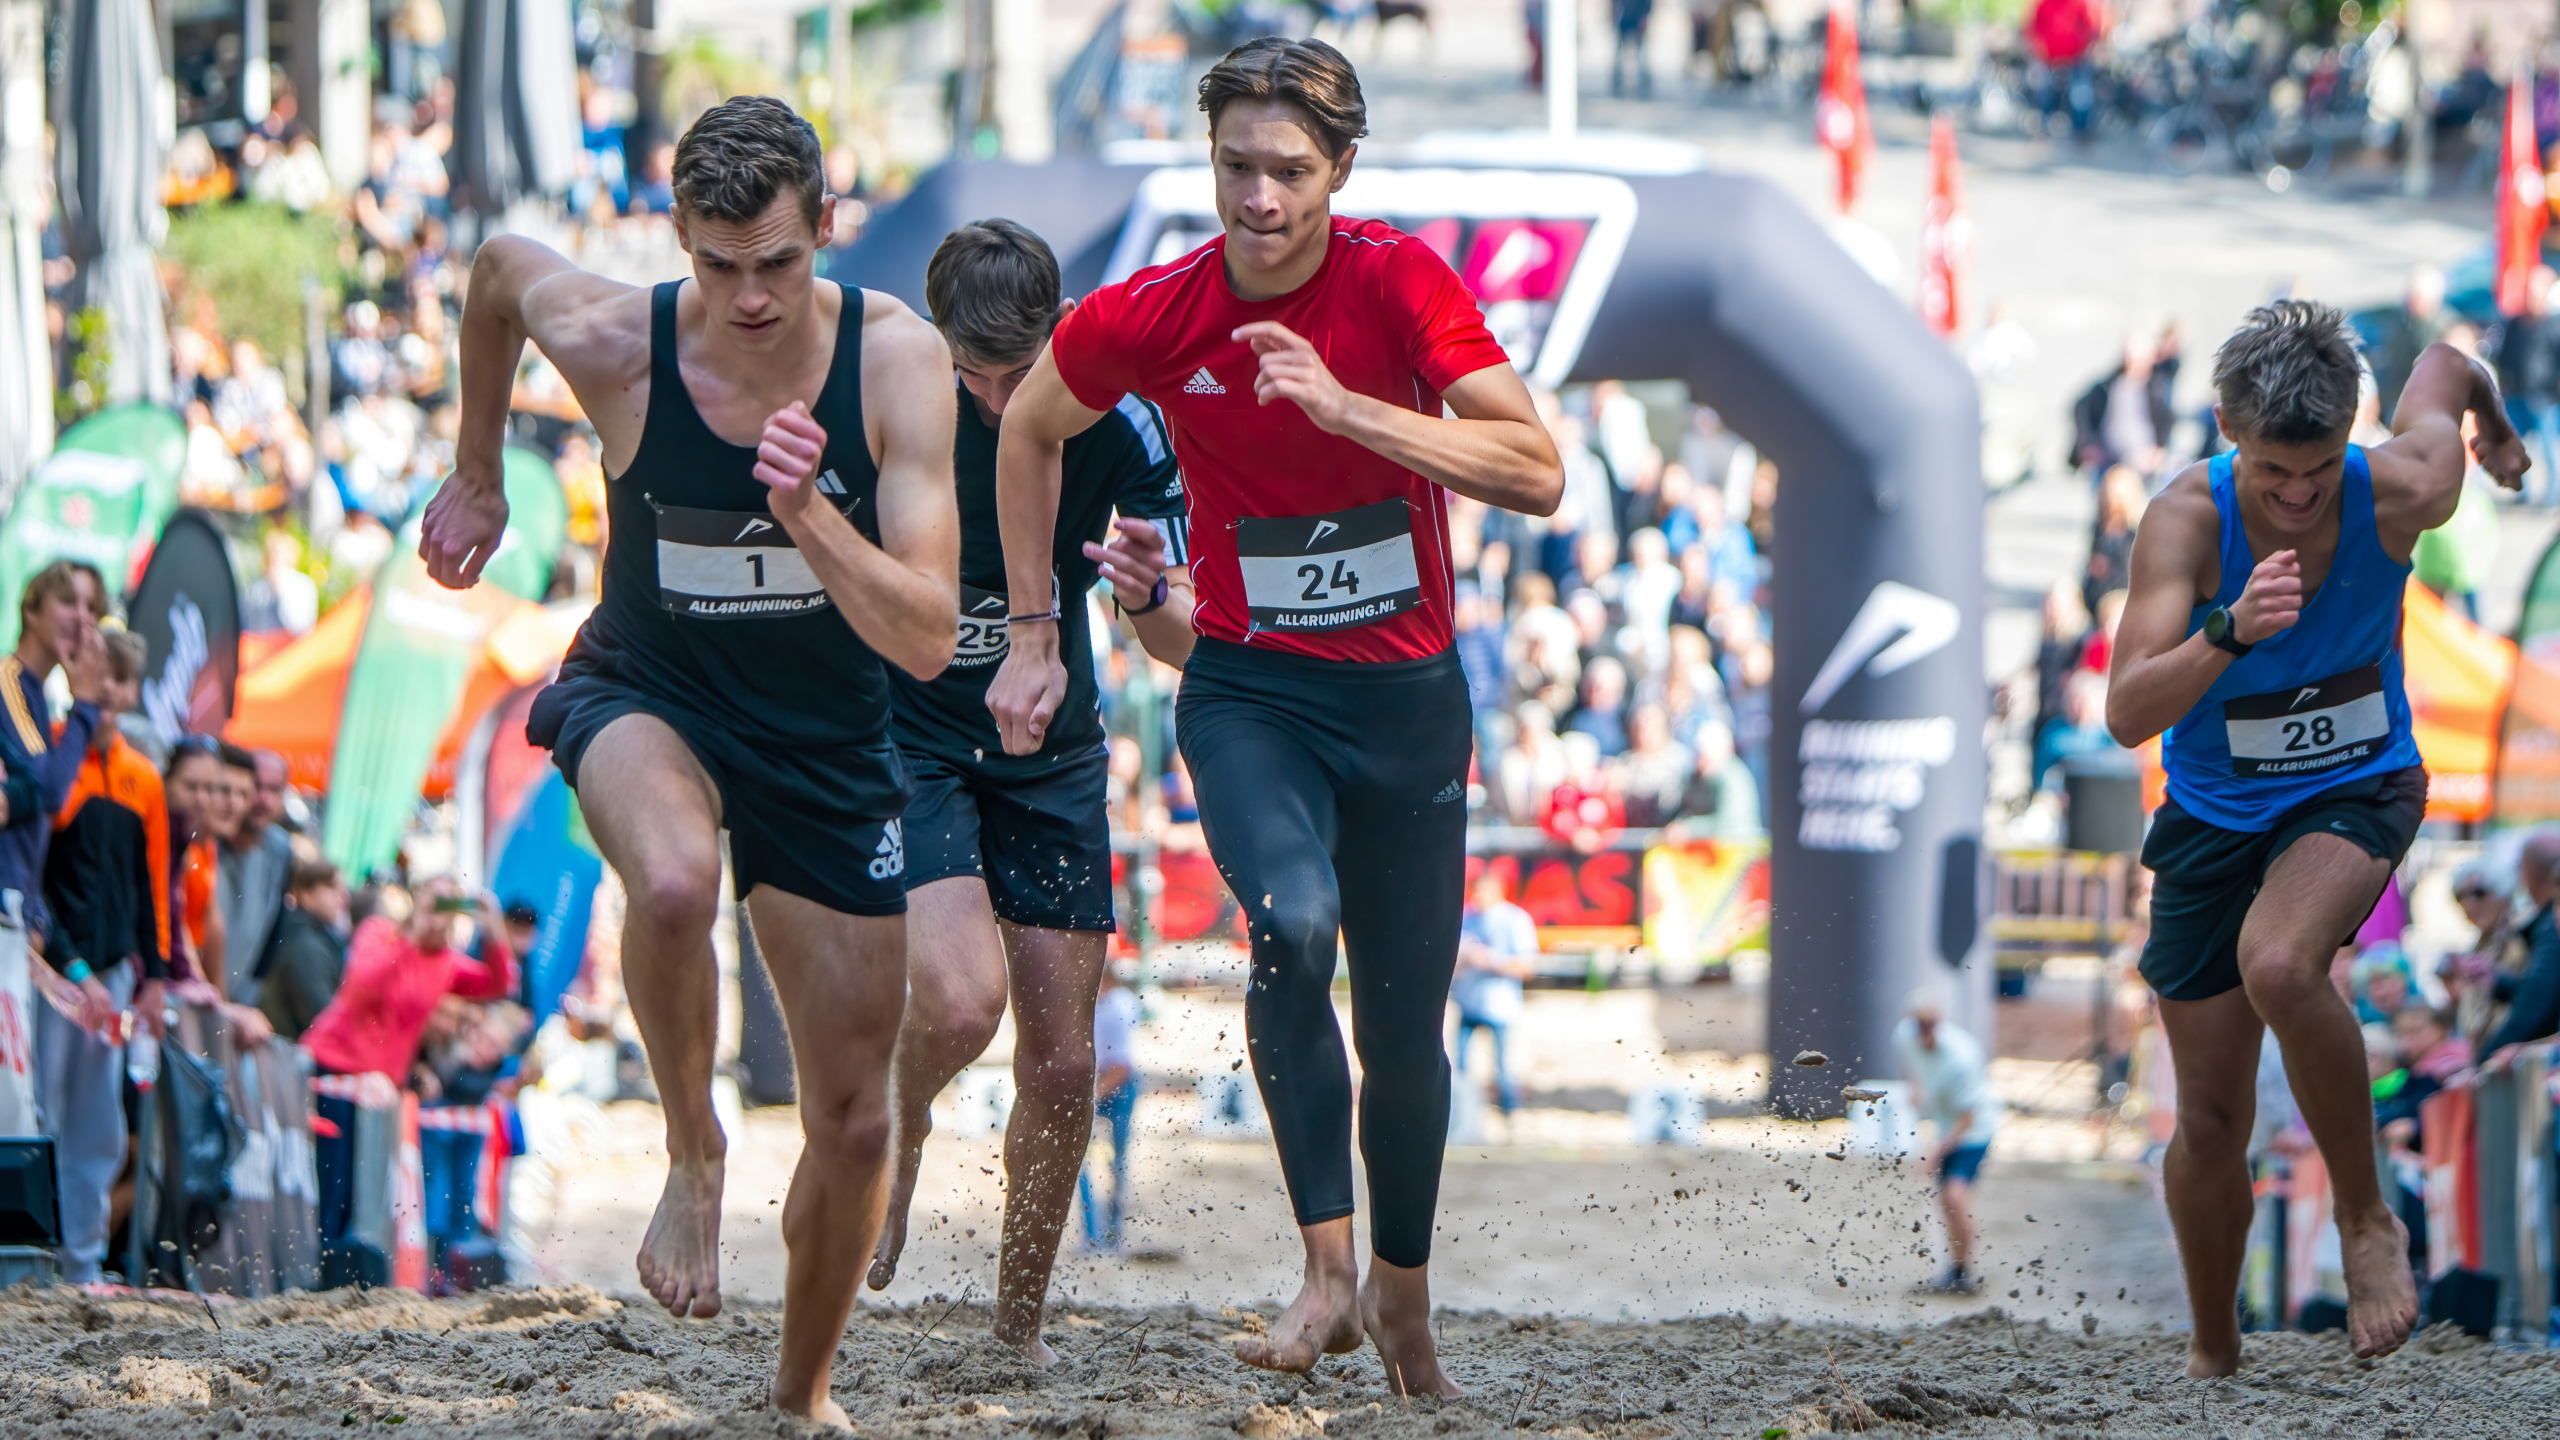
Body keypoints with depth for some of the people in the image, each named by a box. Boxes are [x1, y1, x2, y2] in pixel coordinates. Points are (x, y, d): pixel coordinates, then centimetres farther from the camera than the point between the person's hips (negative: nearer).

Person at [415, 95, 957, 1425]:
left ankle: (802, 1393, 32)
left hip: (829, 742, 2)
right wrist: (477, 473, 16)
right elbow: (497, 266, 6)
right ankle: (692, 1154, -15)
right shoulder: (612, 342, -20)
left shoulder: (896, 360, -21)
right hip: (647, 698, -2)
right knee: (675, 879, -40)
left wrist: (812, 517, -40)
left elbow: (927, 639, -24)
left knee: (854, 1125, 7)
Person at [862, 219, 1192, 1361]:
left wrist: (1152, 597, -32)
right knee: (960, 1003, -25)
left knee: (1062, 1066, 1)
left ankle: (1020, 1328, 21)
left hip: (1053, 755, 3)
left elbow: (1187, 643, -9)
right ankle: (896, 1123, 11)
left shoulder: (1117, 422, -13)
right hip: (906, 741, -3)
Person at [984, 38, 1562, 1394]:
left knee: (1404, 1021, 7)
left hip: (1407, 695, 1)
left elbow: (1536, 473, -21)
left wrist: (1346, 407, -30)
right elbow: (1029, 431, 10)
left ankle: (1403, 1302, 29)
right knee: (1292, 923, -29)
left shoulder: (1400, 282, -14)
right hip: (1249, 692, -1)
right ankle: (1326, 1271, -21)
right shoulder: (1152, 314, -10)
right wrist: (1034, 635, 9)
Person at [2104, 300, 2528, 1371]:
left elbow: (2444, 367, 4)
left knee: (2278, 964, -35)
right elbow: (2128, 713, -32)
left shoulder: (2401, 492, -21)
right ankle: (2212, 1354, 29)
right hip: (2213, 815, 1)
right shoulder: (2187, 517, -24)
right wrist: (2229, 633, -49)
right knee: (2210, 1118, 5)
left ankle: (2366, 1219, -15)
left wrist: (2493, 425, 27)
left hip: (2357, 791, -1)